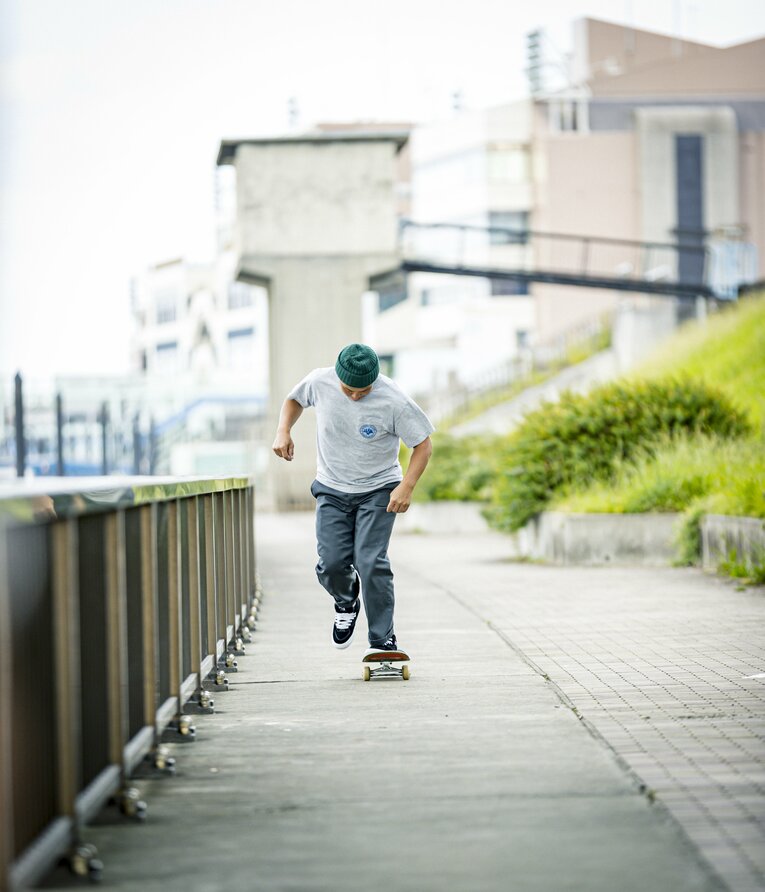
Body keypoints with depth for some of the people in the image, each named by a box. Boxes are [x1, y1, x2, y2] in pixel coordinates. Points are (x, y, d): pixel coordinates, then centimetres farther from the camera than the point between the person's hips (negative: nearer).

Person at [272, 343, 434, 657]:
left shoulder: (394, 401, -22)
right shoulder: (319, 382, -14)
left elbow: (423, 443, -11)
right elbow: (295, 399, 10)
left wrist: (407, 486, -22)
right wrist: (283, 430, -8)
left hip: (378, 490, -3)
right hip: (332, 490, 3)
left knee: (371, 563, -17)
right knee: (331, 564, -9)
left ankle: (382, 641, -5)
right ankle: (347, 604, 26)